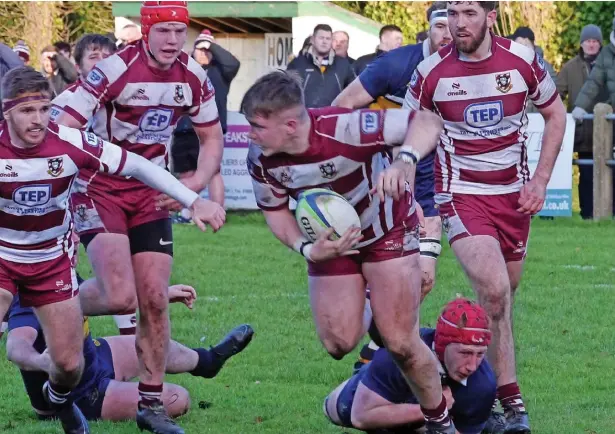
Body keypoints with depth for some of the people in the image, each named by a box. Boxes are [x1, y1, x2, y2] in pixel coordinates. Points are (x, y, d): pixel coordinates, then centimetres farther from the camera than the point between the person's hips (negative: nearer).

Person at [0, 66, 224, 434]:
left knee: (69, 363, 4)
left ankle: (59, 399, 40)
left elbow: (136, 165, -13)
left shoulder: (70, 143, -22)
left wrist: (194, 200, -15)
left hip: (53, 261, 1)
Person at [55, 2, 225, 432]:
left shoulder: (194, 78, -2)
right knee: (120, 297, -20)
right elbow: (63, 129, -21)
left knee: (155, 300, 1)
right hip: (100, 188, -5)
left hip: (151, 194, 5)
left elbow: (212, 138, 12)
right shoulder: (114, 70, -21)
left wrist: (195, 184, -5)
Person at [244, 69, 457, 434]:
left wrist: (404, 162, -54)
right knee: (339, 345, -4)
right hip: (331, 241, 4)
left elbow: (427, 121, -34)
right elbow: (276, 210, -3)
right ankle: (368, 313, 33)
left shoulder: (344, 129, -38)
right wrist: (307, 249, -23)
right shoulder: (261, 159, -21)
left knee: (401, 345, -9)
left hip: (388, 229, -4)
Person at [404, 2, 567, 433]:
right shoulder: (431, 72, -10)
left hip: (514, 195, 3)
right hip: (462, 195, -3)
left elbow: (556, 114, 7)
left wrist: (540, 181, -1)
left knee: (504, 296, 9)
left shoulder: (523, 60, -8)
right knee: (494, 290, -21)